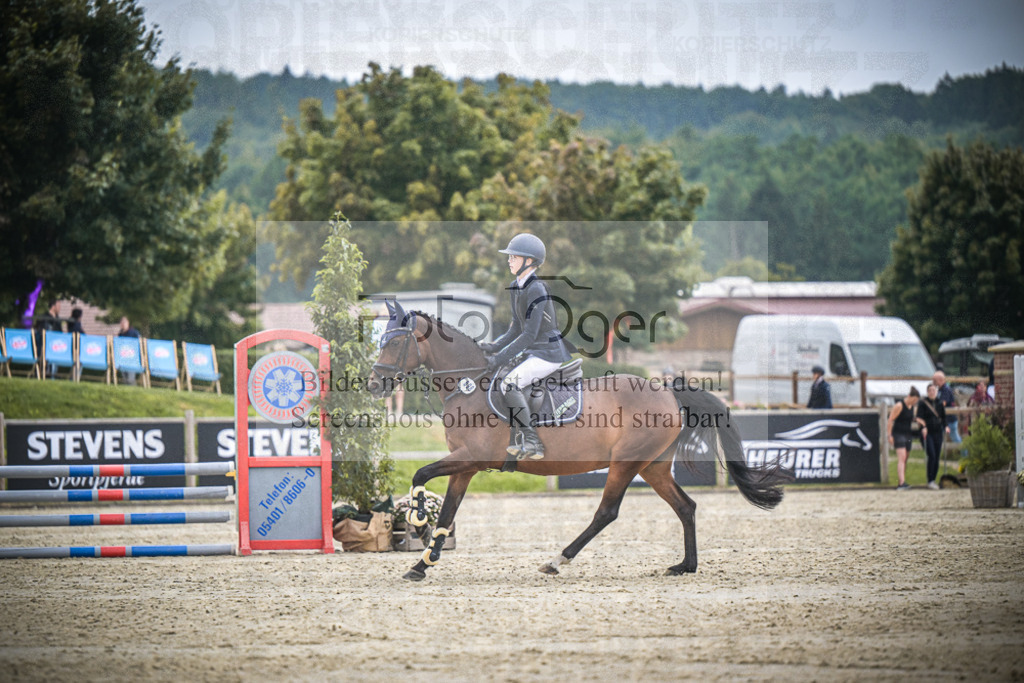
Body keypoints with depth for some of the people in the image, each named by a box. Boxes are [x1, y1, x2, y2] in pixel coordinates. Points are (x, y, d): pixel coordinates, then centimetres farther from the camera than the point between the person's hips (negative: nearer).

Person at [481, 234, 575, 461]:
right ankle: (516, 441, 11)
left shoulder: (537, 291, -20)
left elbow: (529, 335, -24)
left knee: (509, 384, -25)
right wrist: (494, 346, 1)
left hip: (549, 353, -10)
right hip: (532, 351, 10)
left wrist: (501, 357, -26)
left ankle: (532, 442, -19)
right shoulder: (515, 288, 9)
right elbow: (517, 327, 15)